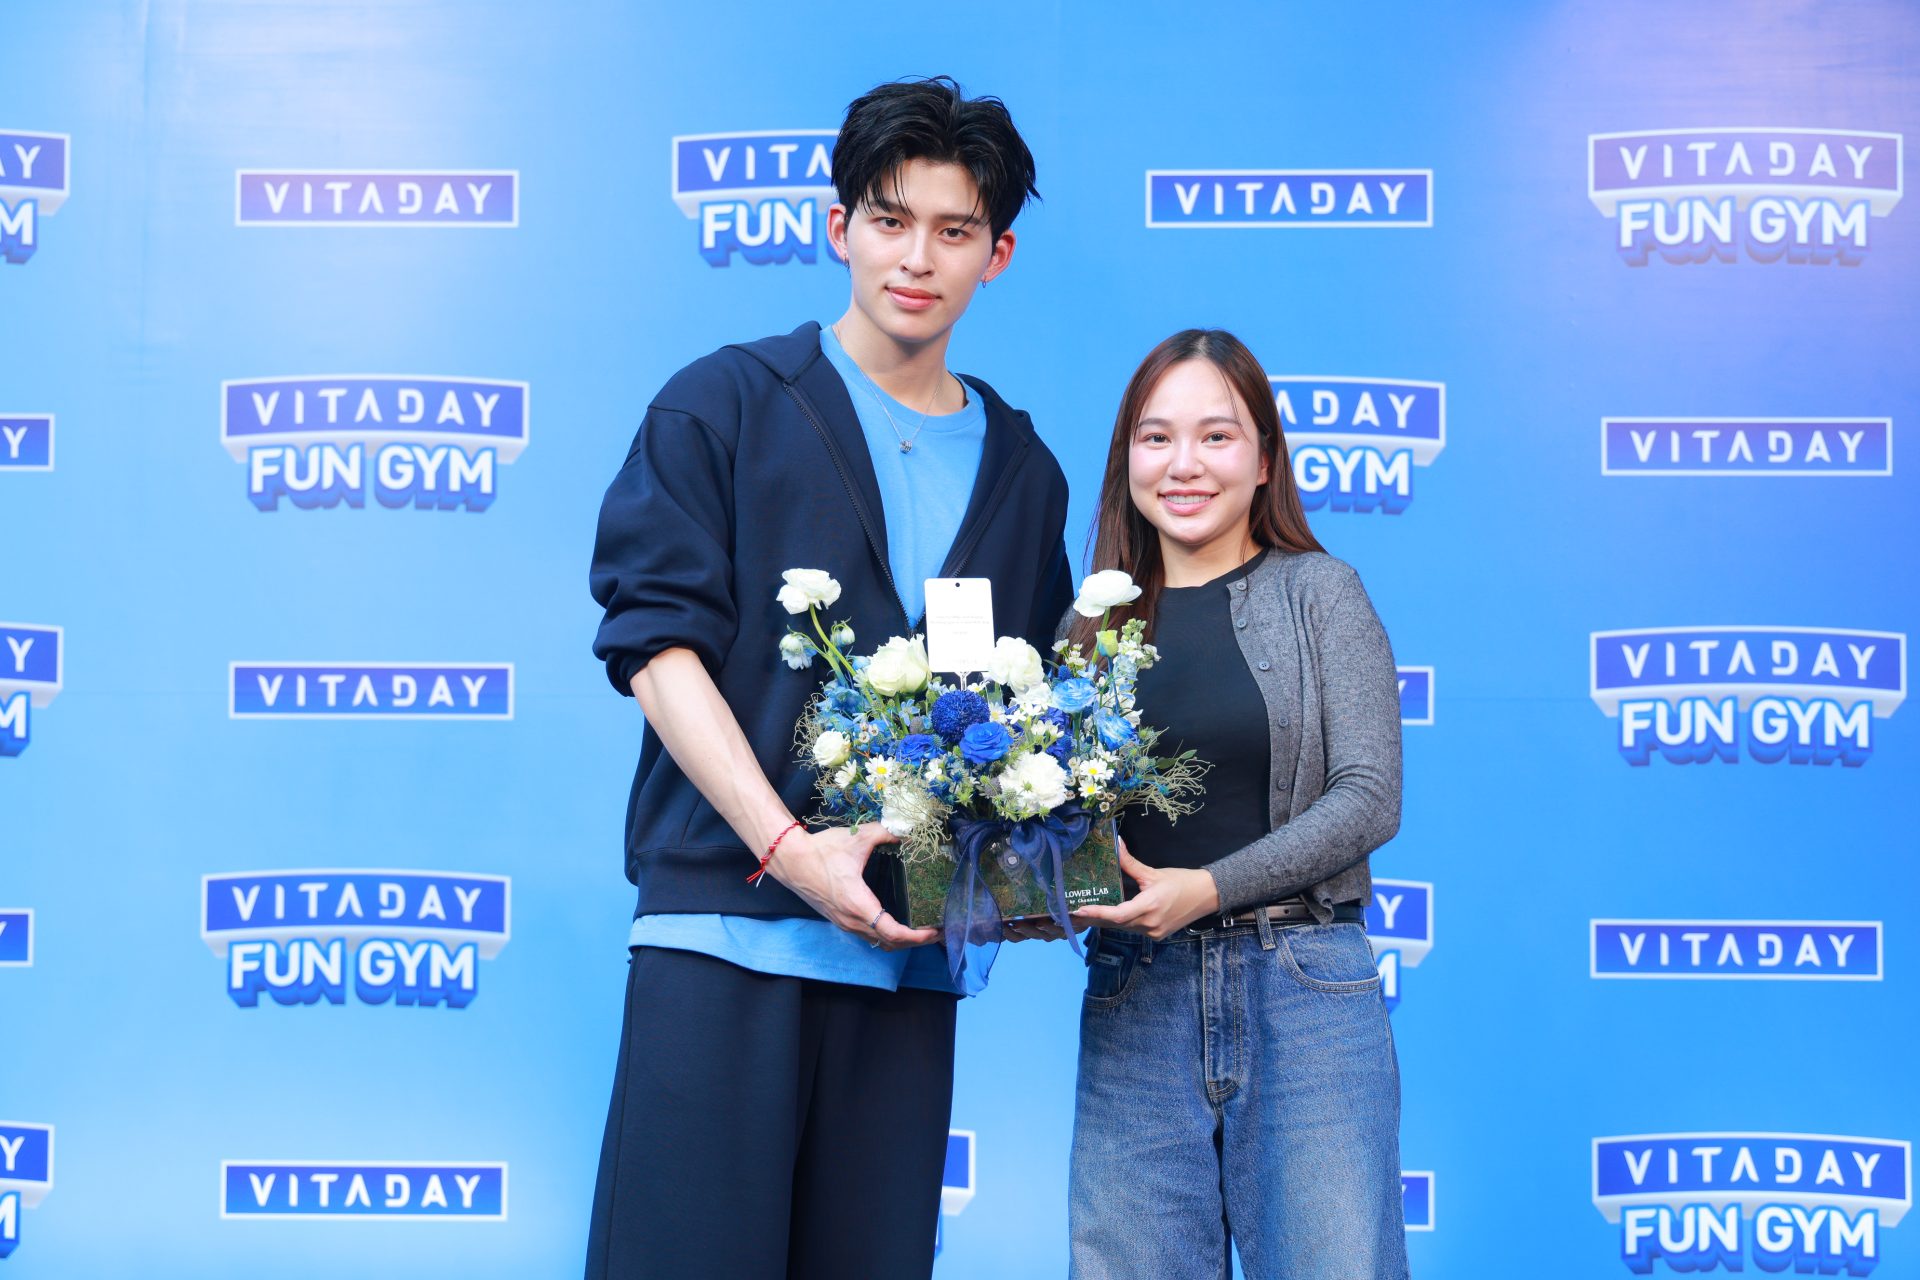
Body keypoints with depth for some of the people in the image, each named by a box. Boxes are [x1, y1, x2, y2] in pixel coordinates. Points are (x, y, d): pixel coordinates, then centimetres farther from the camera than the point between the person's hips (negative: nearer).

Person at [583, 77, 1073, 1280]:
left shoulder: (1021, 469, 18)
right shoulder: (724, 405, 5)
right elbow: (656, 640, -5)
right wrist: (786, 846, -16)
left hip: (910, 949, 4)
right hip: (727, 919, -4)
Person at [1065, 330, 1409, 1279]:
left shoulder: (1318, 593, 3)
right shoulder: (1096, 624, 12)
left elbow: (1369, 797, -5)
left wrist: (1210, 888, -16)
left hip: (1304, 987, -2)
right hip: (1134, 997, 3)